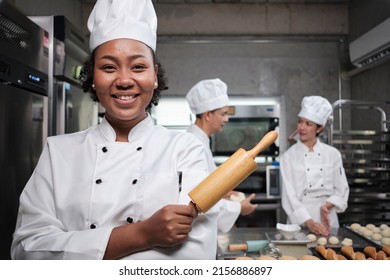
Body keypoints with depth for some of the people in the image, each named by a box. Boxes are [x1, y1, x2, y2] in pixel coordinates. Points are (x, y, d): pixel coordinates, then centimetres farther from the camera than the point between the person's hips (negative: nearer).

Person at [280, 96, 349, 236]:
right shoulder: (288, 156, -6)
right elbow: (289, 195, -10)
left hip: (329, 220, 2)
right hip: (300, 222, -2)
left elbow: (342, 190, 5)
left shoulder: (333, 154, 1)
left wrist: (327, 206, -13)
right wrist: (309, 222, -19)